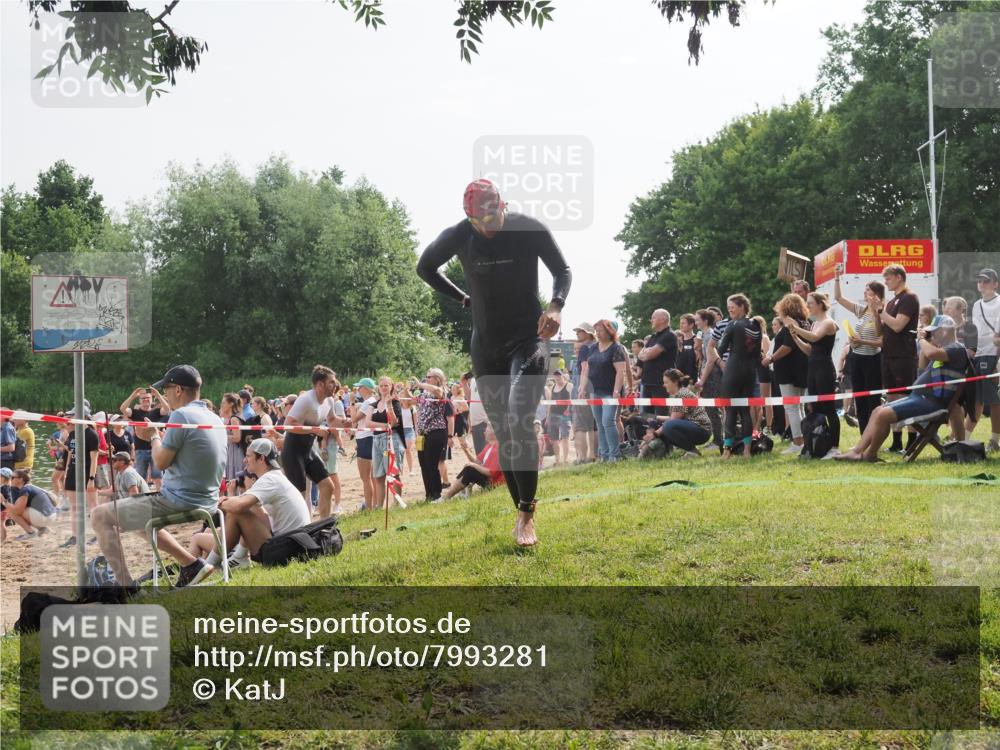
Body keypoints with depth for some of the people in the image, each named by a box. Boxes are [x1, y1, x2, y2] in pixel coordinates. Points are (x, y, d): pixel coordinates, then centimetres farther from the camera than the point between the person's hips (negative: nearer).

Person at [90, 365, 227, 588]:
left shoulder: (181, 415, -17)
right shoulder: (215, 419, 10)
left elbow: (161, 462, -13)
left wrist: (154, 436, 5)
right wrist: (156, 437, 22)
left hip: (177, 502, -9)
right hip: (206, 503, 9)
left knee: (100, 516, 0)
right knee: (142, 521, 33)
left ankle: (125, 585, -7)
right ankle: (191, 564, 20)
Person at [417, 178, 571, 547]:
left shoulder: (530, 229, -13)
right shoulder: (458, 237, -7)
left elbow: (562, 271, 0)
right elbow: (425, 267, 13)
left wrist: (556, 306, -19)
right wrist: (464, 299, 5)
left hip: (527, 338, -3)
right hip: (486, 346, 3)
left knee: (520, 420, -23)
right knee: (503, 432, 4)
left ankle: (527, 513, -16)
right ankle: (522, 512, 16)